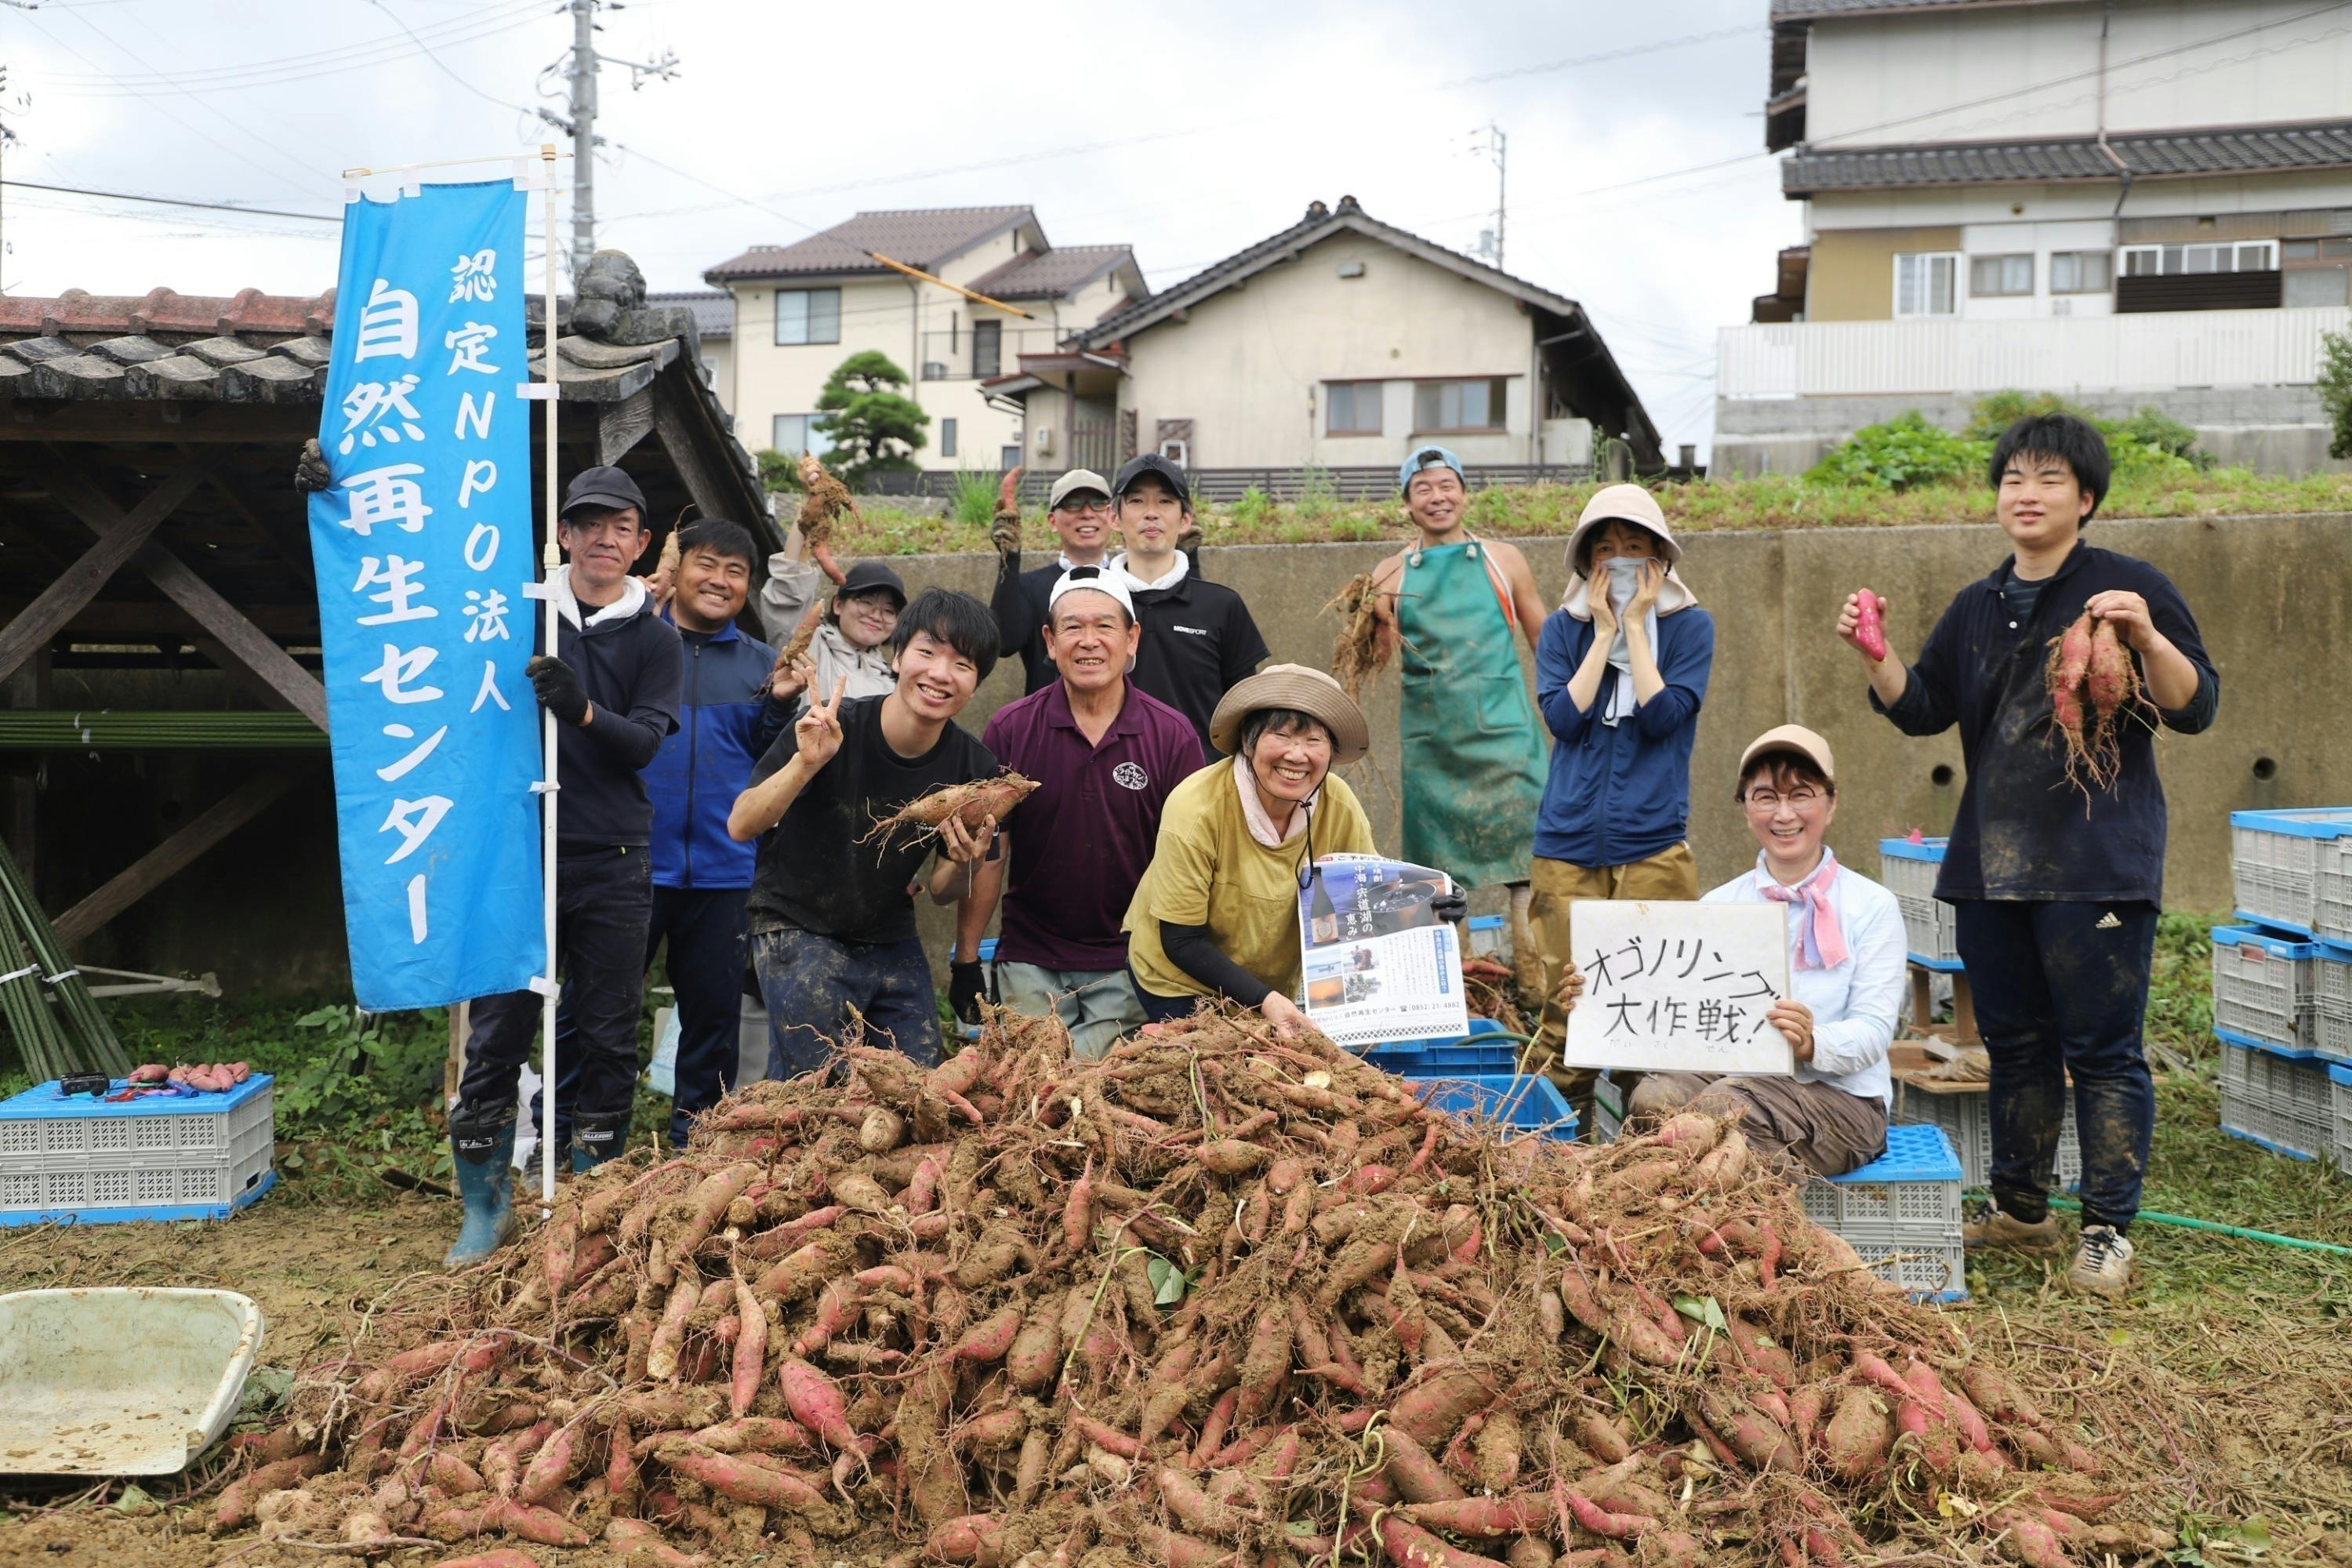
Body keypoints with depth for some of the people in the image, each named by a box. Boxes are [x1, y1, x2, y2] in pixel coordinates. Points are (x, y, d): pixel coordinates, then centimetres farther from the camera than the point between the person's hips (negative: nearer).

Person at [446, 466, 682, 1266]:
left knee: (609, 1036, 6)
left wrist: (581, 710, -25)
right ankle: (487, 1201, 14)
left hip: (613, 869, 0)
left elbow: (642, 743, -4)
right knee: (498, 1029, 1)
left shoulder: (653, 638, 5)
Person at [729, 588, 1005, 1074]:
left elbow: (941, 892, 3)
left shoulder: (974, 769, -8)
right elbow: (740, 827, -19)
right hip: (800, 932, -4)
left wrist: (963, 863, -21)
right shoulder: (827, 727, -19)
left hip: (893, 943, 4)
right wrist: (805, 764, -33)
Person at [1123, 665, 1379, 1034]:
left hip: (1278, 987, 4)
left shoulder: (1341, 807, -19)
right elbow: (1180, 942, -23)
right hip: (1180, 983, -3)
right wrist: (1264, 1000, -32)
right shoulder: (1195, 809, -28)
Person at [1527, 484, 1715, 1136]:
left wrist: (1634, 624, -5)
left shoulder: (1689, 626, 6)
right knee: (1564, 998, 0)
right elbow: (1563, 717, -4)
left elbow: (1661, 715, -9)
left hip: (1653, 843, -1)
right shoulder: (1563, 629, 11)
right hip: (1568, 843, 1)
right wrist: (1604, 630, -3)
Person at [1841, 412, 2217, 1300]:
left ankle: (2107, 1230, 7)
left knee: (2103, 1051, -3)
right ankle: (2019, 1210, 26)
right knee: (2015, 1044, 14)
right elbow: (1922, 710, 14)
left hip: (2098, 864, -6)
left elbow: (2195, 710, -7)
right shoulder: (1978, 608, 14)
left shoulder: (2130, 589, -3)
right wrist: (1873, 657, -2)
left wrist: (2147, 637, -24)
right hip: (1992, 863, 6)